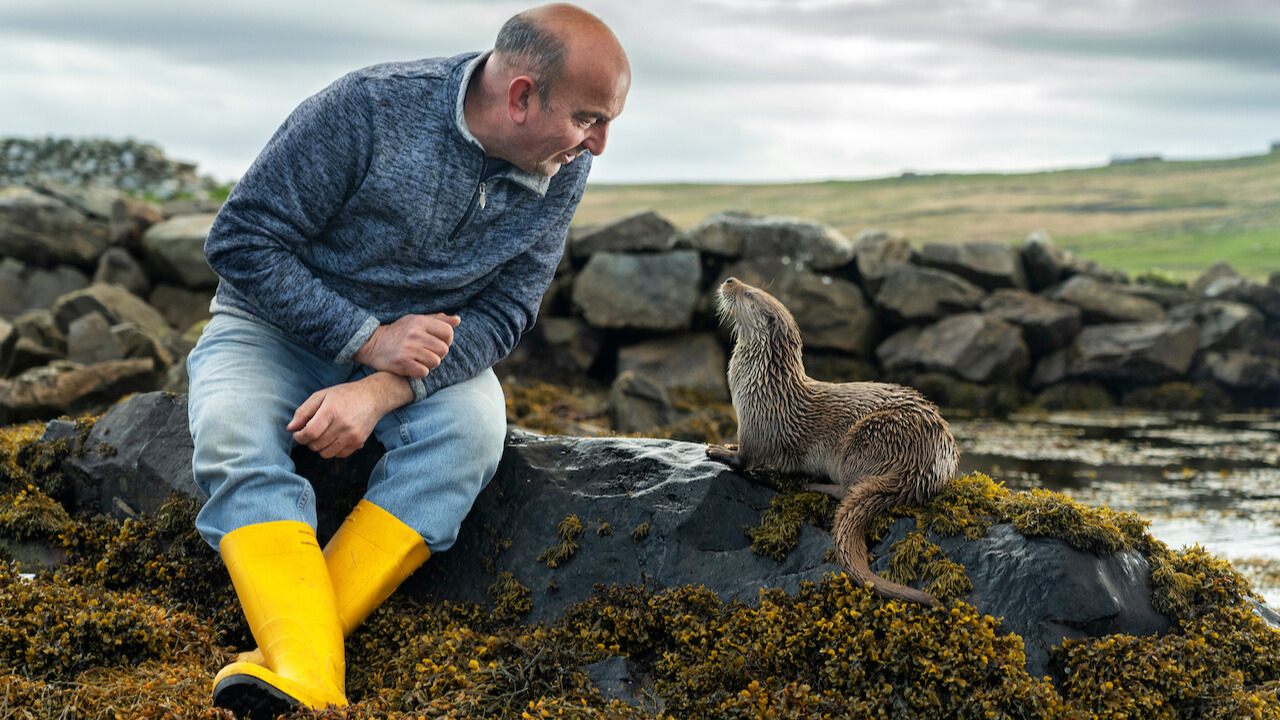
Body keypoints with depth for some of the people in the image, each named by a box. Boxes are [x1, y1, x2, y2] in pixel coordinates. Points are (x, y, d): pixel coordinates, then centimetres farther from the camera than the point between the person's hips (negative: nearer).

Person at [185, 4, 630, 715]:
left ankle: (284, 655, -36)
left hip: (425, 340, 2)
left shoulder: (563, 173, -10)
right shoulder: (369, 109, -23)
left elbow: (503, 313, -11)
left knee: (473, 426, -30)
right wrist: (367, 338, -26)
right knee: (233, 435, -32)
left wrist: (381, 391, -28)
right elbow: (241, 241, -18)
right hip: (280, 326, -2)